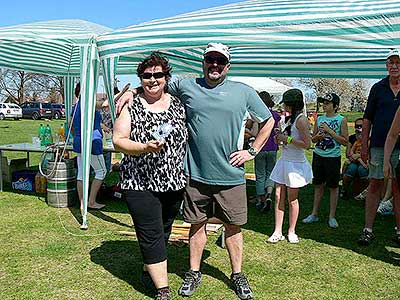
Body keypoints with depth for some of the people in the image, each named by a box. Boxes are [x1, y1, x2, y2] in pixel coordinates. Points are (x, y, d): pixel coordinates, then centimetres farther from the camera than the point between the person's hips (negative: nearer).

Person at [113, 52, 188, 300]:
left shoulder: (179, 105, 6)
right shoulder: (132, 107, -2)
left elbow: (188, 136, 13)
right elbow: (118, 141, -7)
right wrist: (145, 147, -24)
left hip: (175, 182, 4)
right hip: (141, 184, -3)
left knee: (163, 232, 17)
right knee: (151, 236, -3)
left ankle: (149, 270, 40)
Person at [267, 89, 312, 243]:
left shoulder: (301, 119, -14)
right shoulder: (291, 118, 13)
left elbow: (307, 144, -21)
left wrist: (287, 139, -18)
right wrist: (281, 137, 6)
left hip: (295, 164, -8)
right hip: (284, 161, 8)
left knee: (292, 199, 4)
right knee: (278, 197, 6)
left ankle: (291, 232, 20)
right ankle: (277, 232, 12)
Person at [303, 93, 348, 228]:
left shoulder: (341, 120, -5)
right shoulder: (319, 119, 7)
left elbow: (345, 141, -9)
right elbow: (313, 139, 13)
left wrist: (329, 131, -15)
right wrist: (318, 136, -9)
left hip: (333, 157, -4)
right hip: (318, 155, 4)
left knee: (333, 186, 5)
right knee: (318, 185, 12)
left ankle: (332, 216, 16)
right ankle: (314, 214, 21)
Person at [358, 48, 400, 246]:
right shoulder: (378, 88, 5)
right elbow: (367, 119, 7)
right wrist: (364, 145, 2)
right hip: (378, 146, 1)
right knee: (375, 186, 2)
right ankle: (368, 229, 8)